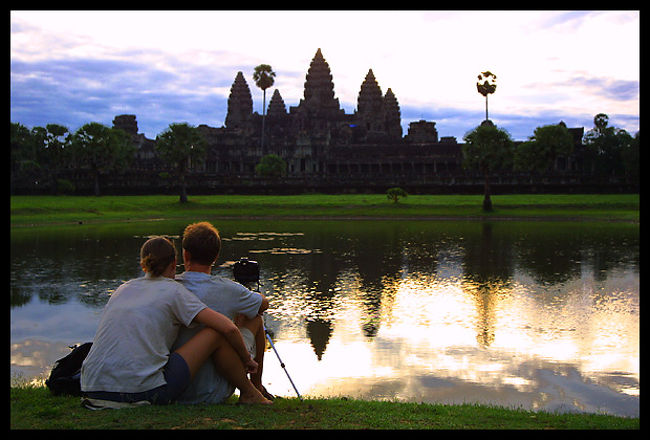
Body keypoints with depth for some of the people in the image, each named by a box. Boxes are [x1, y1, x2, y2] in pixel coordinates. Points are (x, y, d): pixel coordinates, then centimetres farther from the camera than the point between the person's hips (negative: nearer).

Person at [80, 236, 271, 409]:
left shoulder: (123, 289, 19)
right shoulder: (174, 291, 3)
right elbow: (229, 329, -4)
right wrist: (247, 360, 13)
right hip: (142, 392, -6)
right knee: (216, 333, 2)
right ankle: (249, 394, 21)